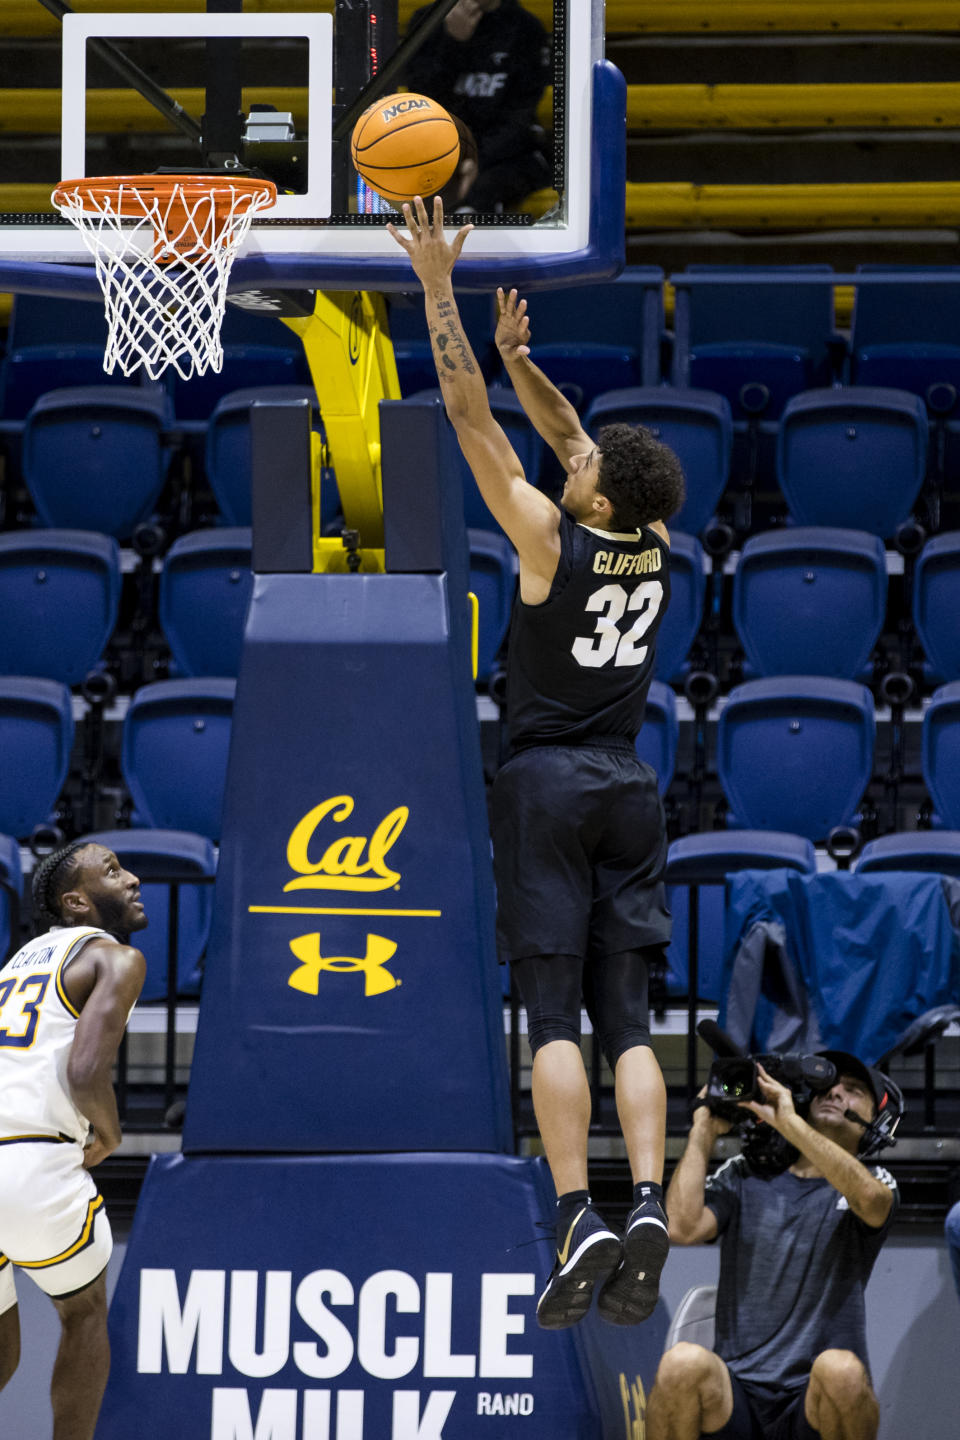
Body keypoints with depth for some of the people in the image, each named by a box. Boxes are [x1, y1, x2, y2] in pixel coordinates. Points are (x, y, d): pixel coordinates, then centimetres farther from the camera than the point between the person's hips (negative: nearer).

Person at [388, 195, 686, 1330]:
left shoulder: (550, 540, -12)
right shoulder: (655, 545, 3)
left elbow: (472, 421, -10)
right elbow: (570, 438, 19)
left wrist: (438, 287, -6)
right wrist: (518, 352, 21)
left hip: (547, 784, -5)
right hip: (628, 786, 5)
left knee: (553, 1017, -8)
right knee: (626, 1021, 1)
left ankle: (578, 1220, -20)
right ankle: (649, 1205, -15)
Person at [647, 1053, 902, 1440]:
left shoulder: (875, 1180, 11)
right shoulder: (744, 1176, 16)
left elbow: (868, 1197, -16)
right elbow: (682, 1227, -3)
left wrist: (789, 1122, -17)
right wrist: (704, 1132, 3)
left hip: (812, 1405, -1)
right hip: (736, 1400, 1)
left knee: (840, 1368, -36)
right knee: (684, 1362, -32)